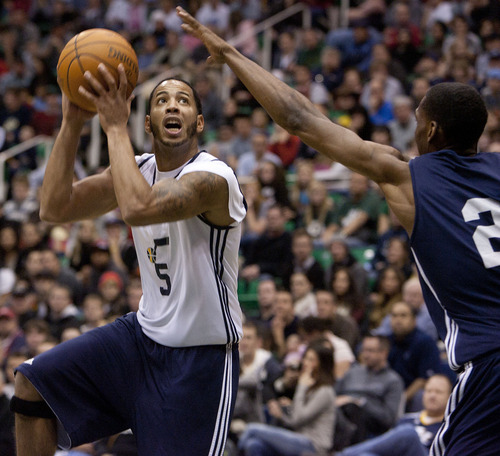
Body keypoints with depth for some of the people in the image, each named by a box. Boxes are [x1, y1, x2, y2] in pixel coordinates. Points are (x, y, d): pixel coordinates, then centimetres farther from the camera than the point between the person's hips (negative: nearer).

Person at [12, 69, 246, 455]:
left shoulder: (214, 178, -22)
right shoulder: (137, 169, 3)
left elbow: (137, 207, -41)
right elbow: (55, 208, -7)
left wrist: (116, 127, -32)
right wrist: (72, 125, -15)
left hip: (202, 356, -7)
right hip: (145, 333, 7)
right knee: (33, 384, 1)